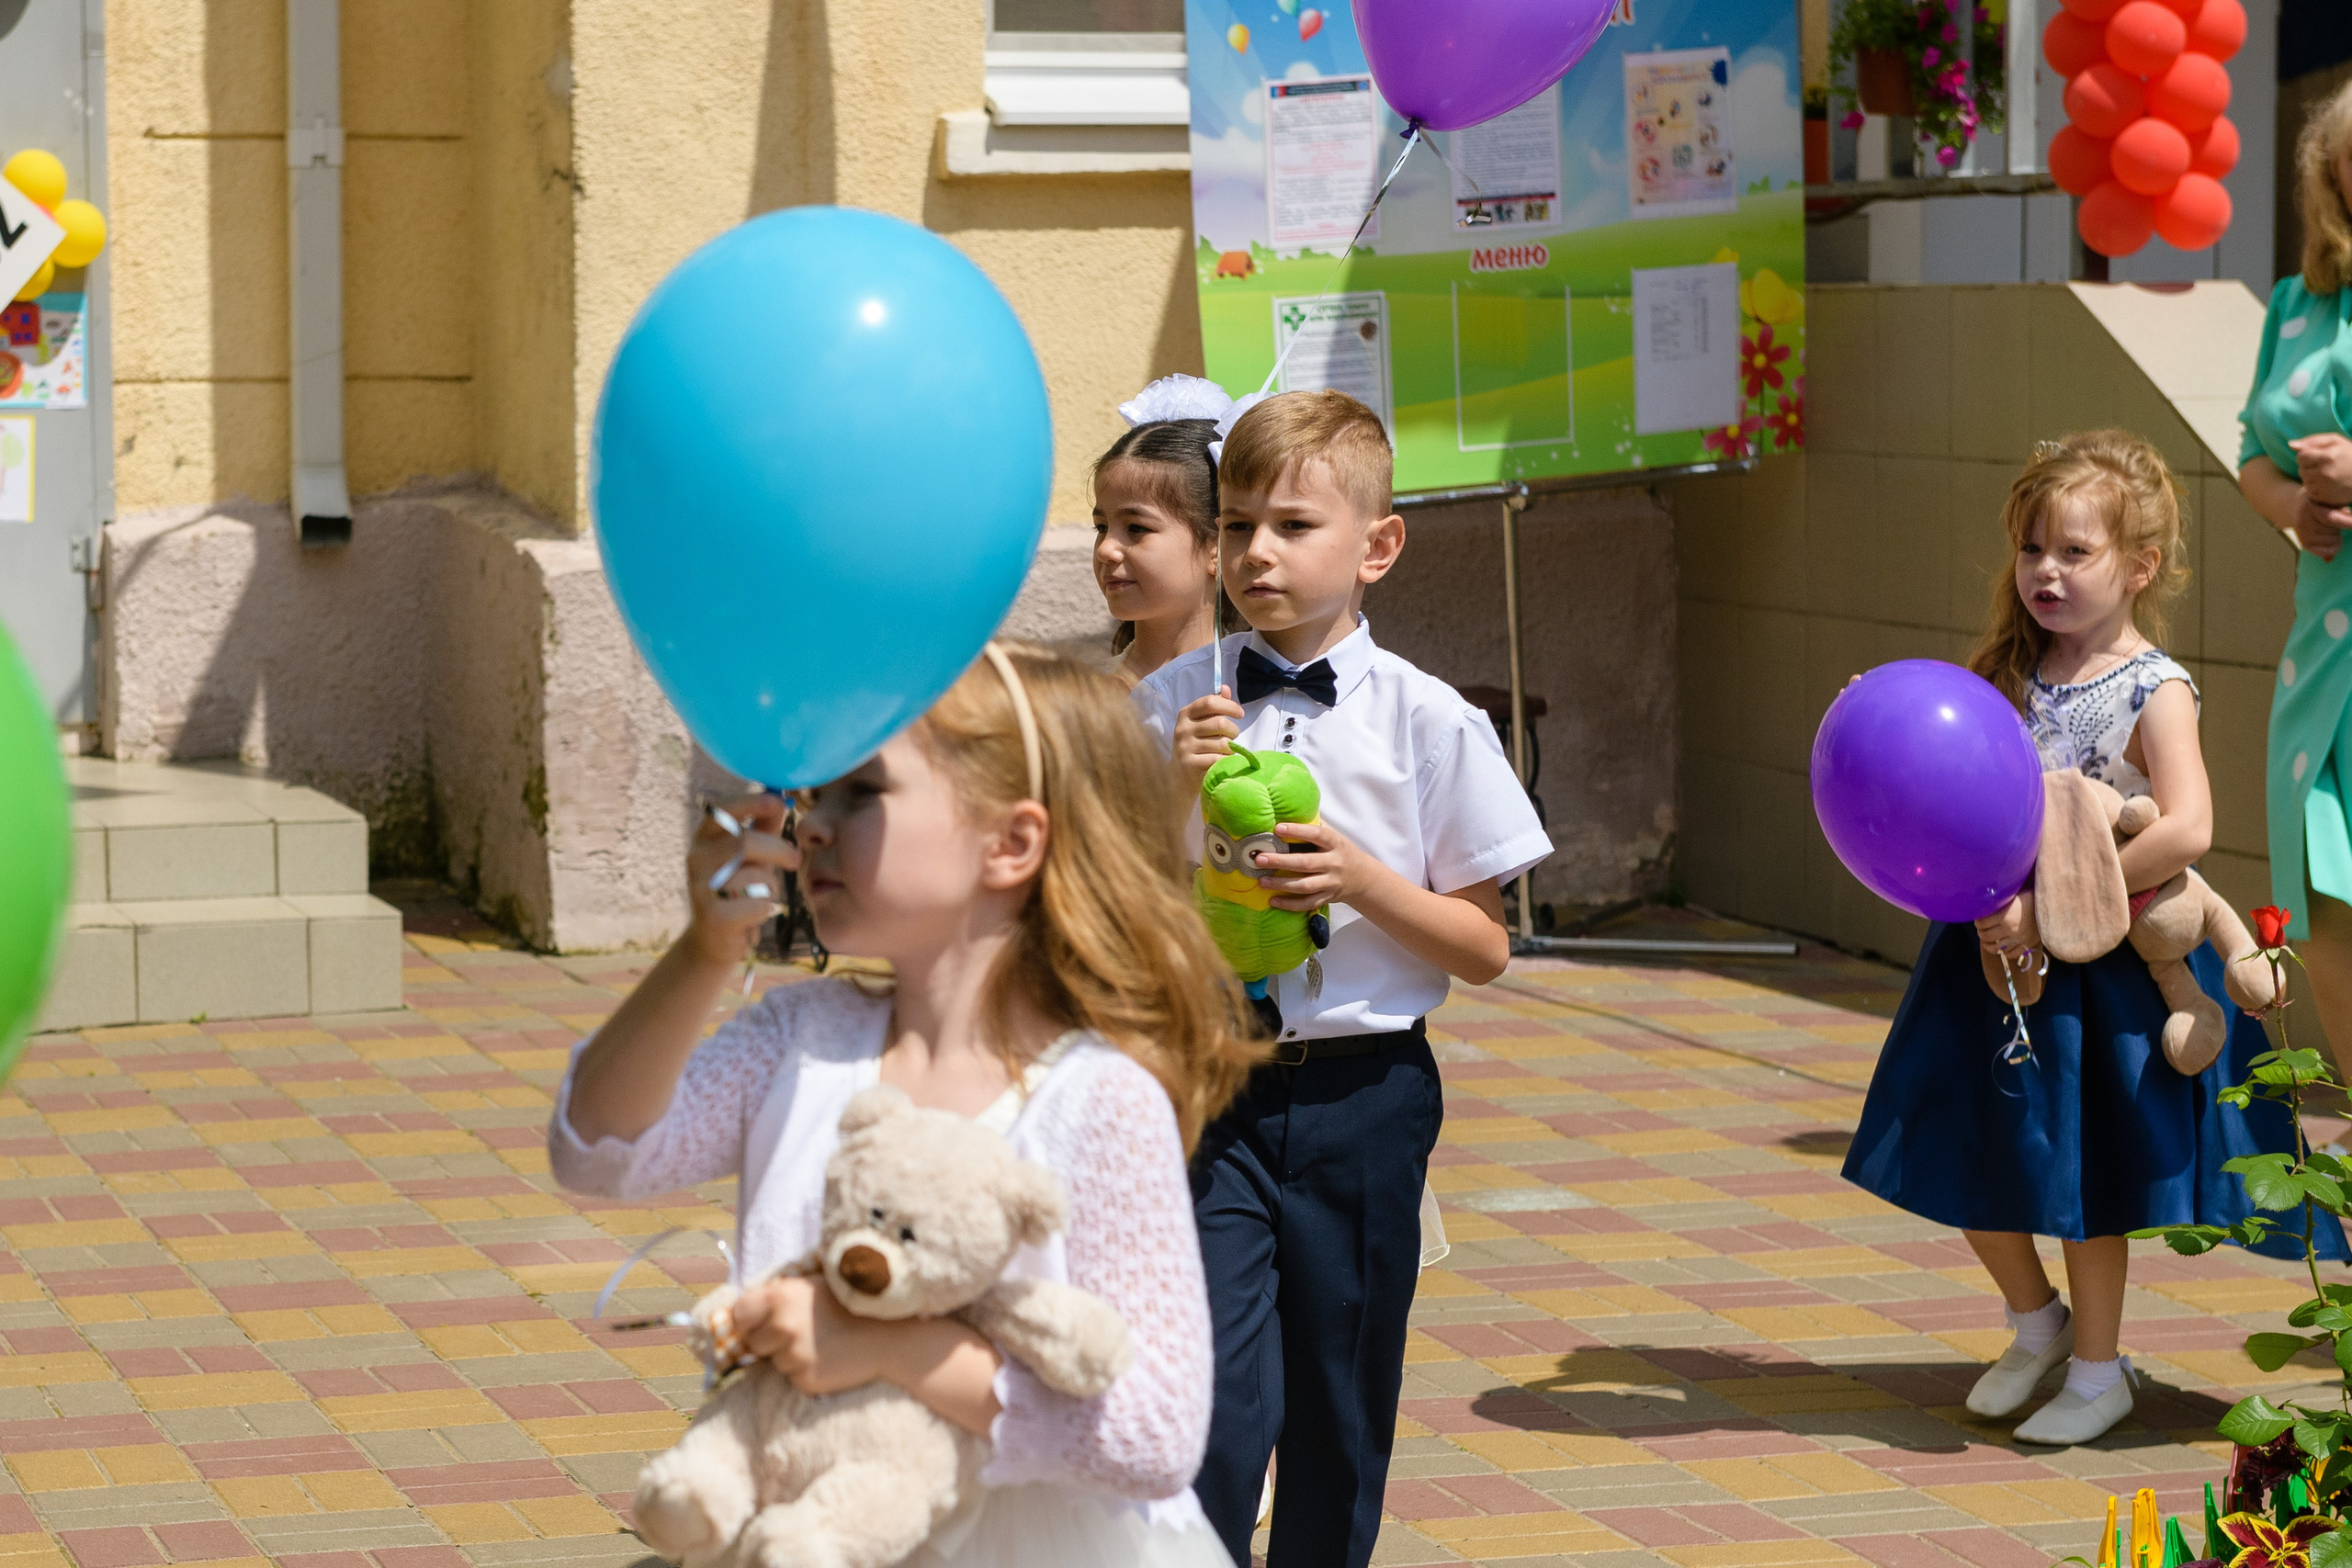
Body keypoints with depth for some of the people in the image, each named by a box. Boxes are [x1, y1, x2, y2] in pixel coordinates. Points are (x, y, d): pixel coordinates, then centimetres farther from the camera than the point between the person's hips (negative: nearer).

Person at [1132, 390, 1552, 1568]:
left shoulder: (1426, 721, -3)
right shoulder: (1170, 708, 0)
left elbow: (1484, 948, 0)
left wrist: (1358, 877, -16)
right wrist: (1167, 792, -12)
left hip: (1360, 1092, 1)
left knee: (1339, 1415, 12)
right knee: (1215, 1398, -13)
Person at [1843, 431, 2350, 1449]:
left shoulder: (2155, 692, -15)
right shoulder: (2004, 671, 2)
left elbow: (2187, 830, -28)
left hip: (2105, 970, -5)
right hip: (1997, 953, 5)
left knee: (2083, 1172, 6)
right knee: (1966, 1158, 10)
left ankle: (2098, 1373, 24)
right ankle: (2037, 1323, 35)